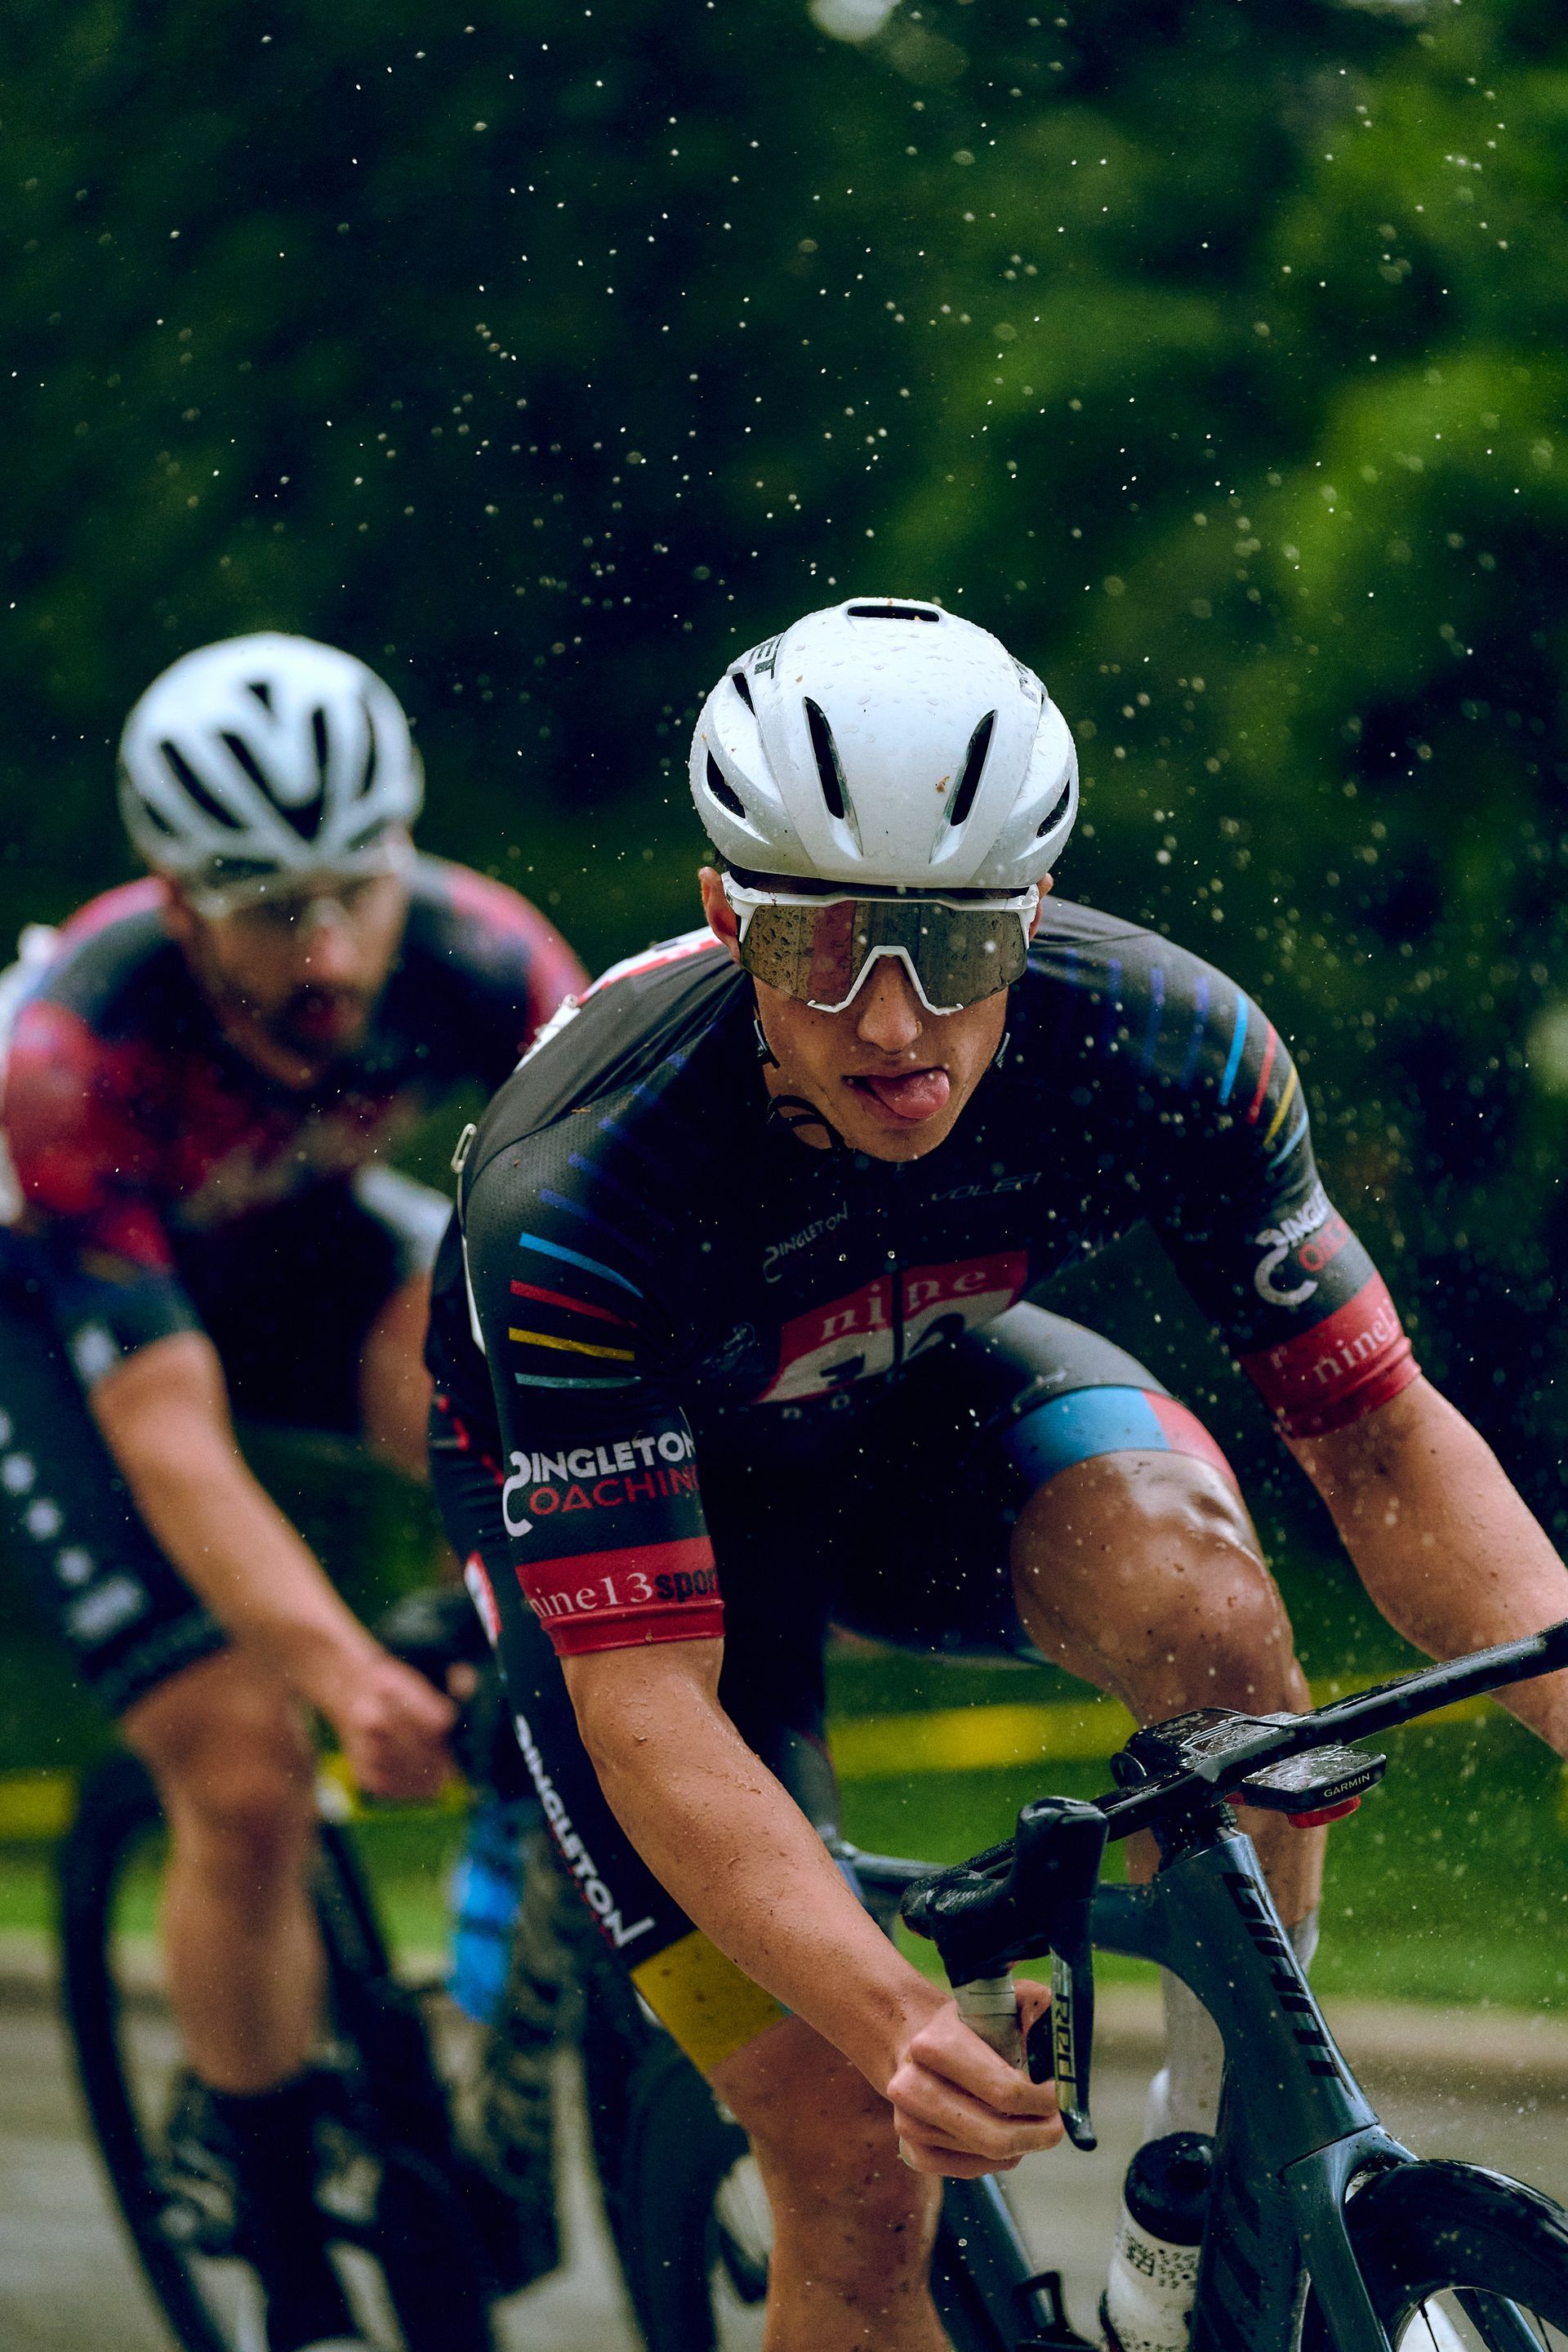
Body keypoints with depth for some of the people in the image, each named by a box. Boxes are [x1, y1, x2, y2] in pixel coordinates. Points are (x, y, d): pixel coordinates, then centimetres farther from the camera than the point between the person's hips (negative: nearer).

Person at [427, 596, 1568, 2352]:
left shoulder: (1160, 1040, -29)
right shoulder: (571, 1200, -38)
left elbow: (1381, 1441, -21)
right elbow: (649, 1711, -39)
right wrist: (892, 2024, -53)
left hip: (918, 1398, 3)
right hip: (613, 1485, -3)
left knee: (1209, 1612, -32)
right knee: (857, 2171, -15)